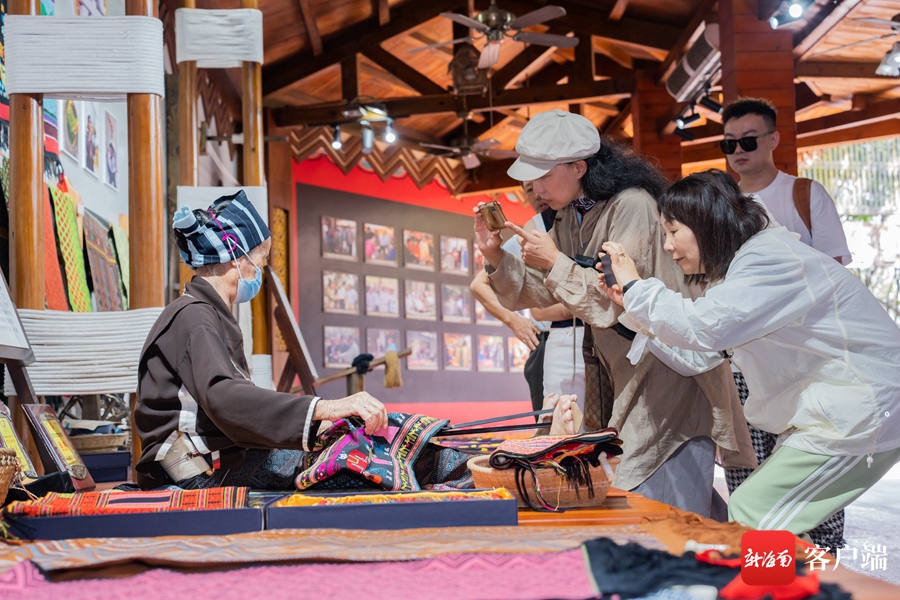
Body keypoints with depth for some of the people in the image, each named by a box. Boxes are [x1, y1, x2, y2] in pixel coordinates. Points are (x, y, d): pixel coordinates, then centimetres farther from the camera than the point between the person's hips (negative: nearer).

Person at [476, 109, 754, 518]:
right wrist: (495, 256, -5)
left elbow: (618, 303, -23)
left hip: (668, 376, -9)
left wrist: (556, 262, -18)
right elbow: (538, 292, 11)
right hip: (625, 376, 9)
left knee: (667, 518, -10)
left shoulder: (631, 207, -19)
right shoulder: (571, 218, 8)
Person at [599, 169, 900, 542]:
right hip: (823, 414, 10)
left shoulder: (772, 260, -19)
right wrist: (630, 304, 5)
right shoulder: (736, 268, 12)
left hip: (861, 419, -10)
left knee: (751, 518, -11)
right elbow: (695, 357, 10)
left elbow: (701, 327, -32)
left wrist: (636, 286, -18)